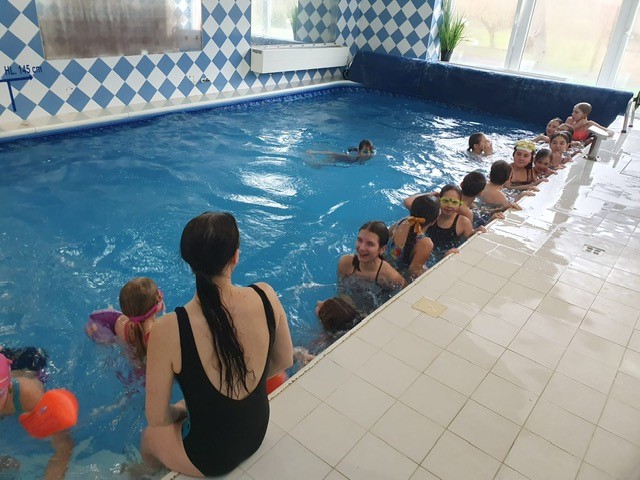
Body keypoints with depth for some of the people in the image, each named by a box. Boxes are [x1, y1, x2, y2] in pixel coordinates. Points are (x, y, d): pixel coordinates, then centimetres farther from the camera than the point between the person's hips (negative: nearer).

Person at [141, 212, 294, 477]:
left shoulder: (167, 330, -30)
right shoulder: (265, 296, -20)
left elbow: (157, 418, -17)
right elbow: (284, 362, -4)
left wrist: (178, 411, 5)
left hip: (211, 458, -3)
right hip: (258, 432, 4)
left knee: (149, 436, 29)